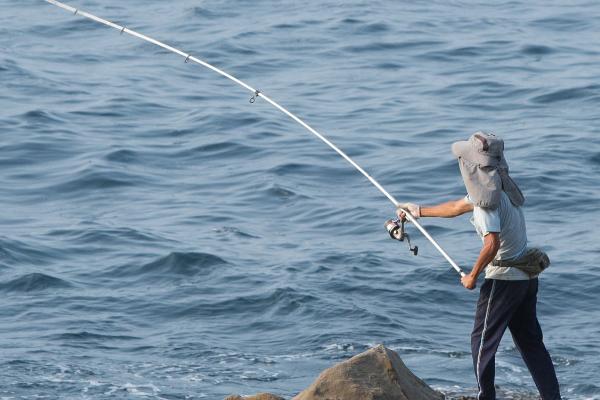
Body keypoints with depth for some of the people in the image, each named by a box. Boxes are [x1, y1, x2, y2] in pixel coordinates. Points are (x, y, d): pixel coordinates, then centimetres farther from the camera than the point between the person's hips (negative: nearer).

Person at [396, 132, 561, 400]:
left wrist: (472, 276, -14)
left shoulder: (488, 199, -20)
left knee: (482, 340, 3)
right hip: (527, 276, 9)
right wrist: (419, 211, 35)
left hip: (504, 277, -9)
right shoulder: (495, 187, 10)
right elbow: (457, 207, 25)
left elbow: (492, 244, -28)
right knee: (530, 341, 11)